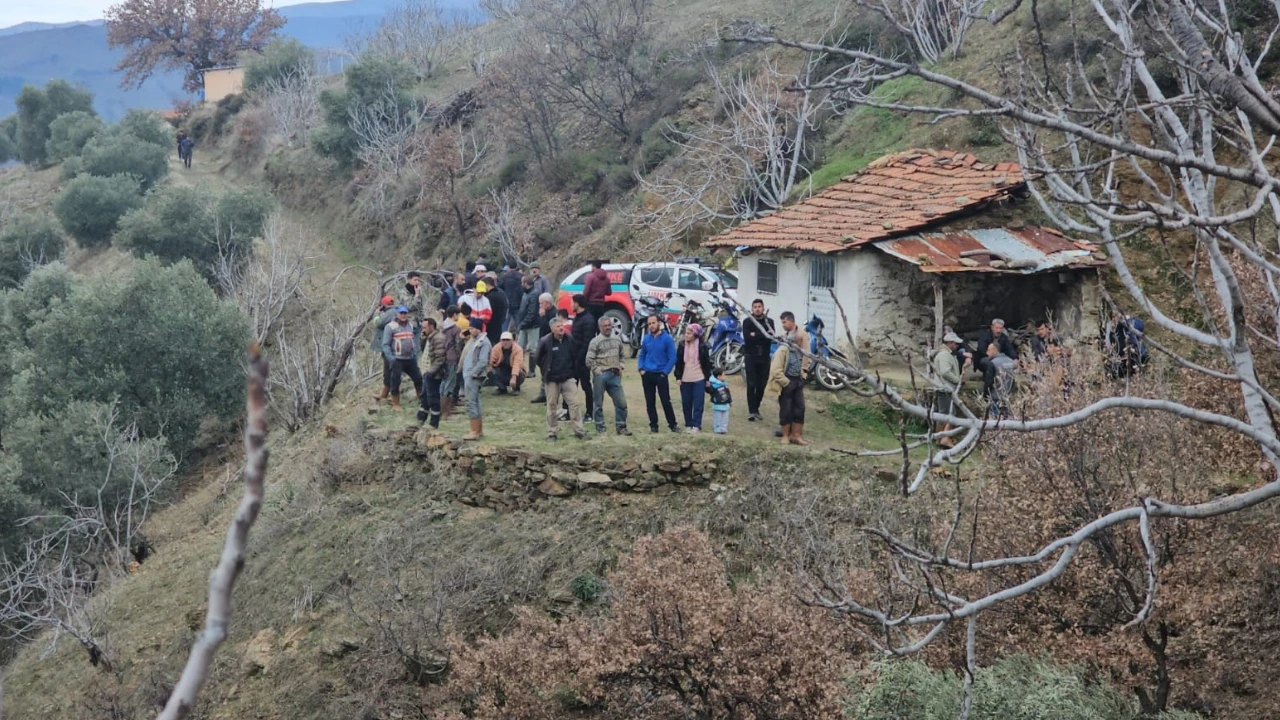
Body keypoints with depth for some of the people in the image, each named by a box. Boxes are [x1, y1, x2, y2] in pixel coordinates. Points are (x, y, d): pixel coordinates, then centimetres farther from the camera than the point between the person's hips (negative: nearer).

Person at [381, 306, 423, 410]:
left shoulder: (411, 325, 10)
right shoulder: (390, 327, -8)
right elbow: (385, 344, -9)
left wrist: (415, 355, 14)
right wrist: (391, 358, -16)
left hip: (410, 359, 5)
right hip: (397, 360, -5)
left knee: (418, 378, 10)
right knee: (395, 382, 0)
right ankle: (395, 404, 10)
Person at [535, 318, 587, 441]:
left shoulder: (570, 340, -1)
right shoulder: (545, 342, -11)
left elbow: (575, 357, 13)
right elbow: (537, 358, 1)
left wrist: (574, 372, 10)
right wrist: (546, 371, 5)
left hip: (569, 378, 2)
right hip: (552, 380, -2)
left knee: (575, 404, -3)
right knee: (552, 406, 6)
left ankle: (579, 431, 2)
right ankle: (551, 433, 15)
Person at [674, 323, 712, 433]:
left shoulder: (702, 346, -3)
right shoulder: (682, 345, 3)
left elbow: (707, 362, 1)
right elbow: (678, 362, 6)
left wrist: (707, 378, 0)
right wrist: (678, 377, 1)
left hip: (699, 379, -3)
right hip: (685, 379, 3)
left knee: (698, 403, -2)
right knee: (686, 403, 6)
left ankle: (696, 425, 2)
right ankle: (688, 425, 15)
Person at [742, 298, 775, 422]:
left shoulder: (769, 321, 5)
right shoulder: (747, 321, 0)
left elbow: (770, 338, -10)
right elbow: (747, 338, -15)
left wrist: (755, 335, -17)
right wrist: (763, 335, -15)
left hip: (764, 357, 2)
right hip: (751, 357, -2)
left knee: (762, 385, 5)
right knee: (751, 385, -7)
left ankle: (756, 408, 18)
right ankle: (751, 411, -4)